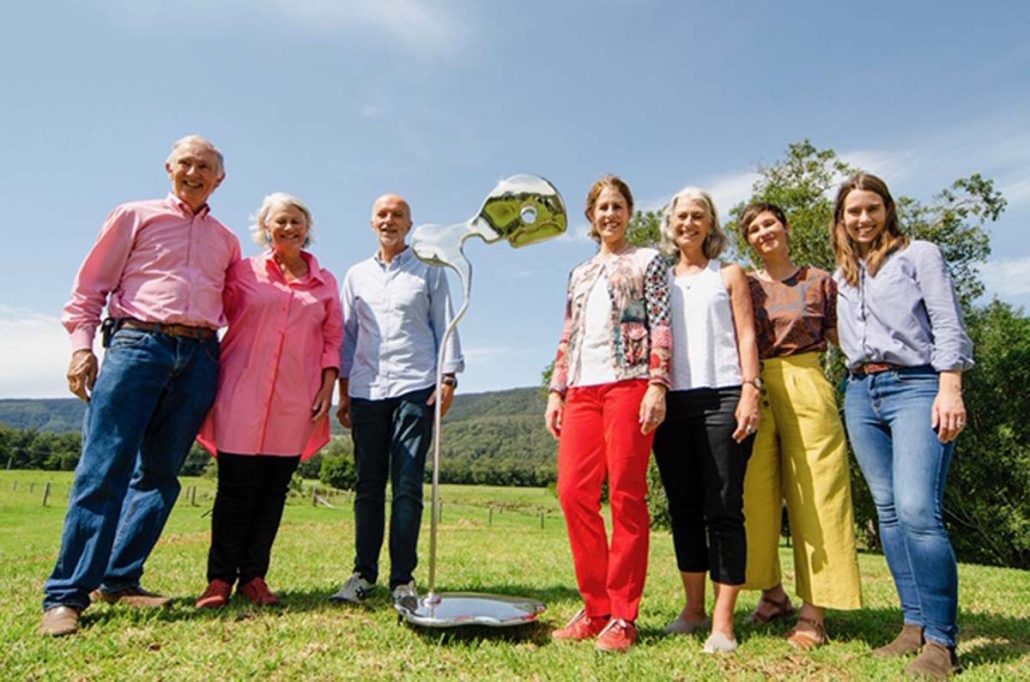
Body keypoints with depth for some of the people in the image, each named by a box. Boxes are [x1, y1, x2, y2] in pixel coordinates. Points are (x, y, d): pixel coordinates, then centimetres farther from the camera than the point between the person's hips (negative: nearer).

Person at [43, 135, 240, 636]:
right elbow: (91, 284, 7)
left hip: (199, 357, 3)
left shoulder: (226, 241, 20)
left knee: (160, 474, 4)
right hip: (137, 343, -3)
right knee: (104, 468, -8)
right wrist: (81, 344, -3)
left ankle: (119, 579, 14)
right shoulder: (136, 215, 11)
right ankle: (66, 594, -1)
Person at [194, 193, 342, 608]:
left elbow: (333, 338, 10)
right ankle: (220, 578, 12)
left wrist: (327, 389, 1)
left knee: (275, 489, 6)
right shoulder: (244, 271, 7)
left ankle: (253, 577, 17)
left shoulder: (325, 282, 11)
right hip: (243, 393, -1)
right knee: (236, 487, 0)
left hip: (295, 401, 2)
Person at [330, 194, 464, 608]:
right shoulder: (357, 275, 17)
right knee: (368, 484, 6)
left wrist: (448, 377, -5)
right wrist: (343, 390, 12)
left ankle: (403, 578, 5)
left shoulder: (429, 271, 10)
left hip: (415, 387, -3)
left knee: (407, 485, -3)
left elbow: (445, 326, 6)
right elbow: (347, 334, 17)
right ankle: (363, 574, 16)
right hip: (366, 390, 3)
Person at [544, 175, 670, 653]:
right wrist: (556, 390, 11)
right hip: (583, 389, 5)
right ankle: (596, 608, 10)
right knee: (574, 492, -3)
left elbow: (661, 327, 0)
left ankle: (623, 617, 6)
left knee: (625, 495, -5)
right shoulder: (580, 274, 24)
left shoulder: (647, 261, 10)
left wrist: (657, 385, -12)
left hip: (629, 382, -5)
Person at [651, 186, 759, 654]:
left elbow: (745, 336, 3)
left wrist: (749, 392, -10)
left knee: (723, 509, -4)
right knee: (684, 508, 8)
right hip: (672, 402, 3)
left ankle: (723, 622, 2)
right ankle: (693, 607, 19)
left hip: (721, 398, -3)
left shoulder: (729, 275, 12)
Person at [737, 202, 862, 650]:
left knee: (814, 496, -2)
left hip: (805, 389, -1)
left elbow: (843, 338, 9)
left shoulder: (819, 281, 8)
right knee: (755, 495, 2)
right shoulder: (744, 285, 11)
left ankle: (814, 611, 8)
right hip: (756, 391, 2)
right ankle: (773, 593, 21)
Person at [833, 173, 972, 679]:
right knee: (888, 511, 5)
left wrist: (950, 389, -13)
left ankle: (941, 640, -6)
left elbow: (948, 327, -3)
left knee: (917, 508, -17)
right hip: (861, 393, 6)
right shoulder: (842, 274, 19)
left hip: (915, 386, -5)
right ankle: (915, 625, 14)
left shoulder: (919, 254, 6)